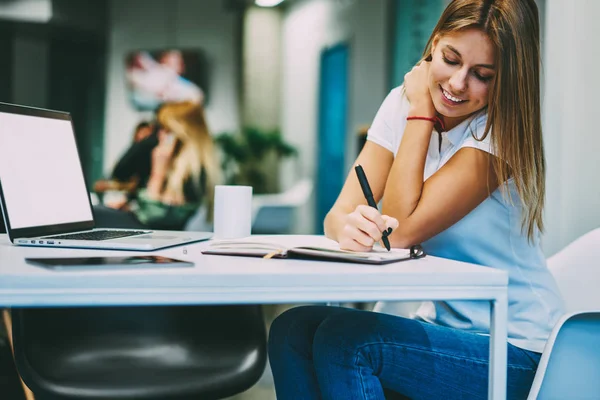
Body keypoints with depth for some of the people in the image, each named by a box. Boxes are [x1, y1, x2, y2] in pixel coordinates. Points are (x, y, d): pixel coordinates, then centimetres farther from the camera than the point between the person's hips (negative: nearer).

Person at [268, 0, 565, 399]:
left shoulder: (502, 132, -16)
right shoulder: (402, 103, 1)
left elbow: (404, 228, -24)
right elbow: (339, 212, -7)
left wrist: (420, 113, -17)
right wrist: (348, 227, -32)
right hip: (442, 324, 6)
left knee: (344, 340, -26)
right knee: (292, 331, -15)